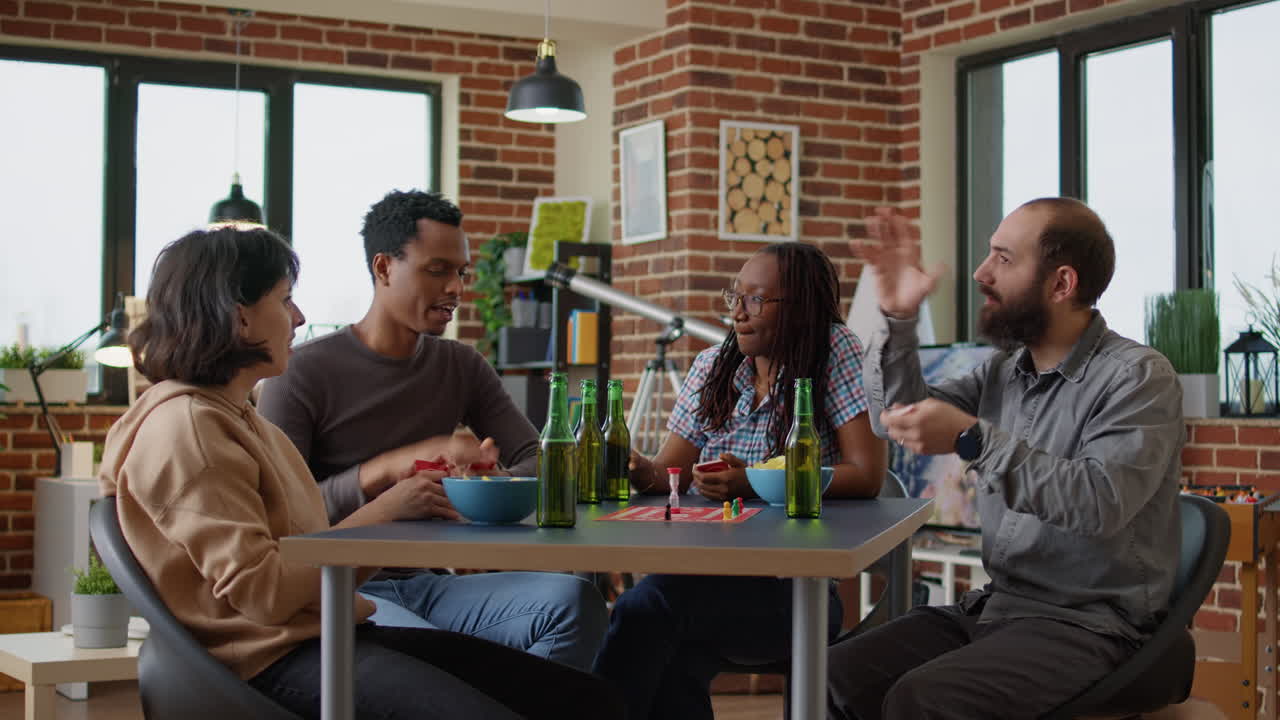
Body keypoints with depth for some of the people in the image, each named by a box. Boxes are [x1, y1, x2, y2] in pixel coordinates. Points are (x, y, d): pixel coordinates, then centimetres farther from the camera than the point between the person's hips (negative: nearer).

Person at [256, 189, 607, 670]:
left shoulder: (462, 368, 14)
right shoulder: (303, 374, -4)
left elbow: (537, 463, 9)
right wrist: (392, 468, -23)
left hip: (424, 584, 6)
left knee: (574, 600, -23)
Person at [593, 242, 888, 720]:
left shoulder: (836, 352, -1)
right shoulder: (712, 366, 15)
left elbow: (867, 475, -9)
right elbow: (669, 472, 11)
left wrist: (756, 484, -17)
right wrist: (638, 469, -13)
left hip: (798, 590, -4)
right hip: (715, 579, 4)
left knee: (646, 604, -30)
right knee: (672, 662, -33)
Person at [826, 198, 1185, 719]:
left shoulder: (1138, 377, -10)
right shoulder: (1003, 371, 12)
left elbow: (1101, 503, -25)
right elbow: (898, 419, 16)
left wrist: (972, 439, -29)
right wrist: (899, 318, 3)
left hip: (1089, 622, -6)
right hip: (995, 605, 7)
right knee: (833, 677, -15)